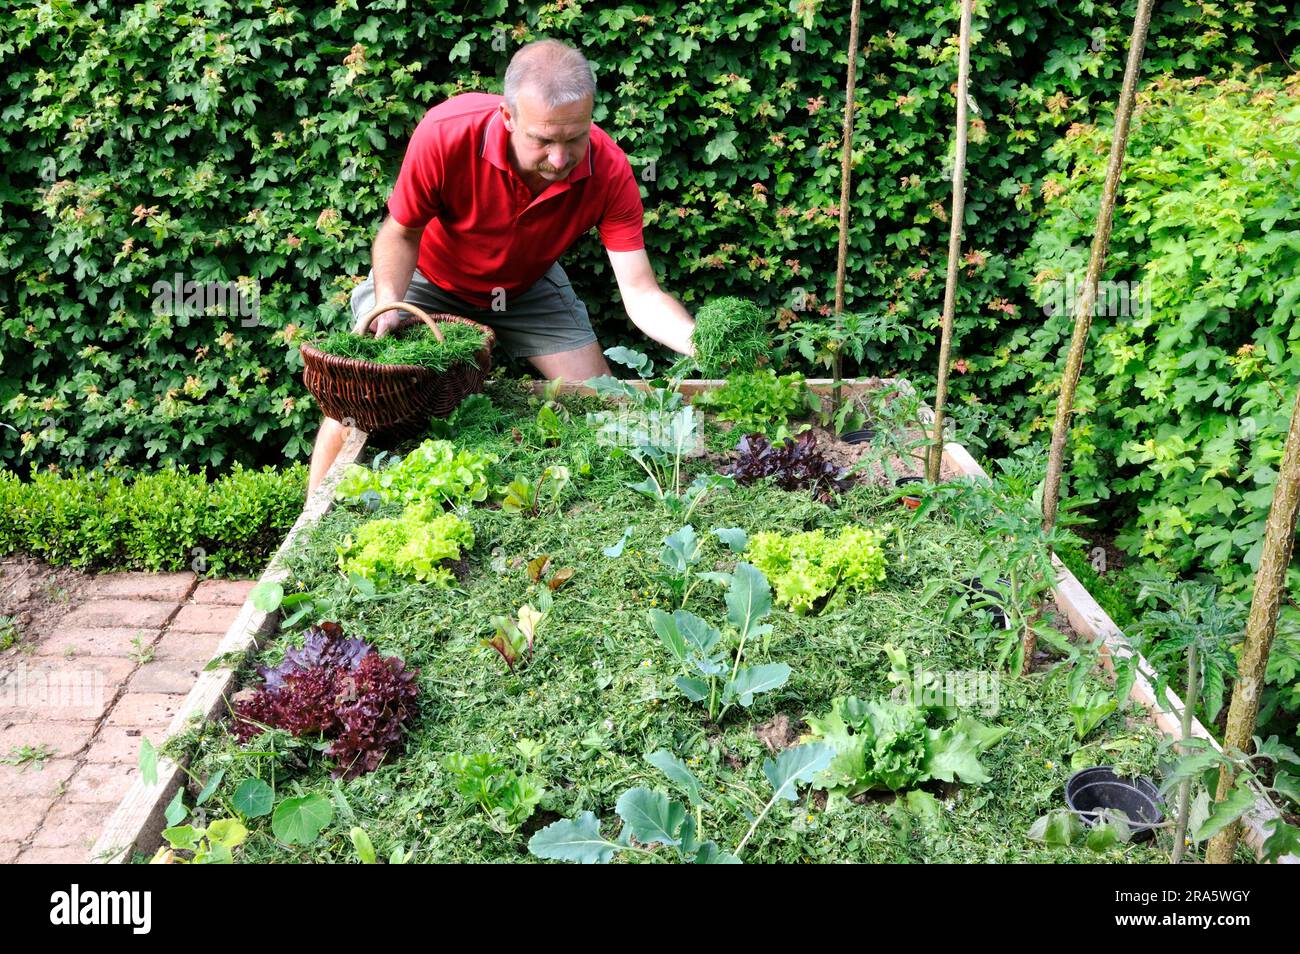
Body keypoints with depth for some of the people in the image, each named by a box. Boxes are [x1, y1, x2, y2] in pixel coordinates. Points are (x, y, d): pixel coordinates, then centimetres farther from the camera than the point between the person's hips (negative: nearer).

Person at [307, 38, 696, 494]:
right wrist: (388, 303, -36)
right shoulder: (446, 132, -36)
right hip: (428, 279, -2)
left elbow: (641, 295, -31)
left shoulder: (610, 171, -32)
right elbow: (402, 233, -19)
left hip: (530, 286, 2)